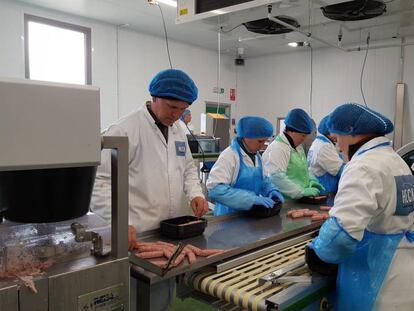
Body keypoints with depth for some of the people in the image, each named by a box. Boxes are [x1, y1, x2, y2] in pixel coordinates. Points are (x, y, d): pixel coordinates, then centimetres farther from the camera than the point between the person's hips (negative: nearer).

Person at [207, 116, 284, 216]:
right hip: (231, 215, -7)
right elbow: (215, 189, -25)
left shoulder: (257, 155, 7)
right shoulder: (229, 155, -16)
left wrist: (271, 190, 0)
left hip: (251, 213, 7)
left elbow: (262, 179, 21)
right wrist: (251, 198, -28)